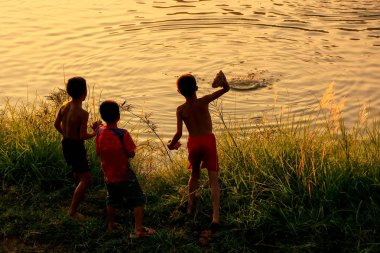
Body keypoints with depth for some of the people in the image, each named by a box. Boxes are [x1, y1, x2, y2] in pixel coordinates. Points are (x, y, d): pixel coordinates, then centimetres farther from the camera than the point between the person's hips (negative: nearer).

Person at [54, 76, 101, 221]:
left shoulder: (64, 106, -4)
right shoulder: (83, 114, -27)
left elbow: (57, 124, 9)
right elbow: (83, 136, -26)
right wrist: (94, 133, -8)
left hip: (66, 143, 9)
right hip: (76, 146, -9)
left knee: (78, 170, 33)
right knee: (86, 178, 1)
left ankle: (80, 193, 58)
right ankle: (73, 210, 3)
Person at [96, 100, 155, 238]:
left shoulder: (100, 132, -8)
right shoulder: (123, 134, -22)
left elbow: (98, 153, 2)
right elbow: (131, 154, -16)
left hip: (109, 175, 5)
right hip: (125, 175, -5)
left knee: (112, 200, 25)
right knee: (138, 201, 6)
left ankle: (110, 225, 36)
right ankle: (138, 229, 3)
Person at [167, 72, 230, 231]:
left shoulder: (181, 110, -5)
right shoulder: (203, 101, -9)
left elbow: (179, 133, -8)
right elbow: (226, 88, -9)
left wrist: (171, 144, 9)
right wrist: (223, 80, 9)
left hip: (193, 142, 2)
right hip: (208, 140, -2)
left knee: (194, 174, 27)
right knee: (213, 179, -1)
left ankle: (191, 207, 35)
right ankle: (215, 216, -13)